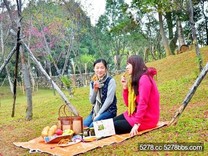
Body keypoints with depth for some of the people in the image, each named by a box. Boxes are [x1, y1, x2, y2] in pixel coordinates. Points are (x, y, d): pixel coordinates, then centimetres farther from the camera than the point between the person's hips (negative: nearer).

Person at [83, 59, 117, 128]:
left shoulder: (110, 81, -7)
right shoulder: (93, 82, 9)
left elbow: (109, 100, -14)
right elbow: (92, 101, 7)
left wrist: (99, 114, -18)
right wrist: (95, 89, -10)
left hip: (109, 110, -5)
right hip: (96, 110, 5)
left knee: (92, 125, -29)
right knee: (83, 125, -21)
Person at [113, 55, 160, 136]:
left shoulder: (144, 79, -17)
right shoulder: (134, 80, 10)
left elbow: (143, 103, -25)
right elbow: (128, 104, 10)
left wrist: (137, 123, -30)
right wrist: (125, 87, -1)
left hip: (146, 118, -9)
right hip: (135, 114, 9)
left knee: (113, 127, -12)